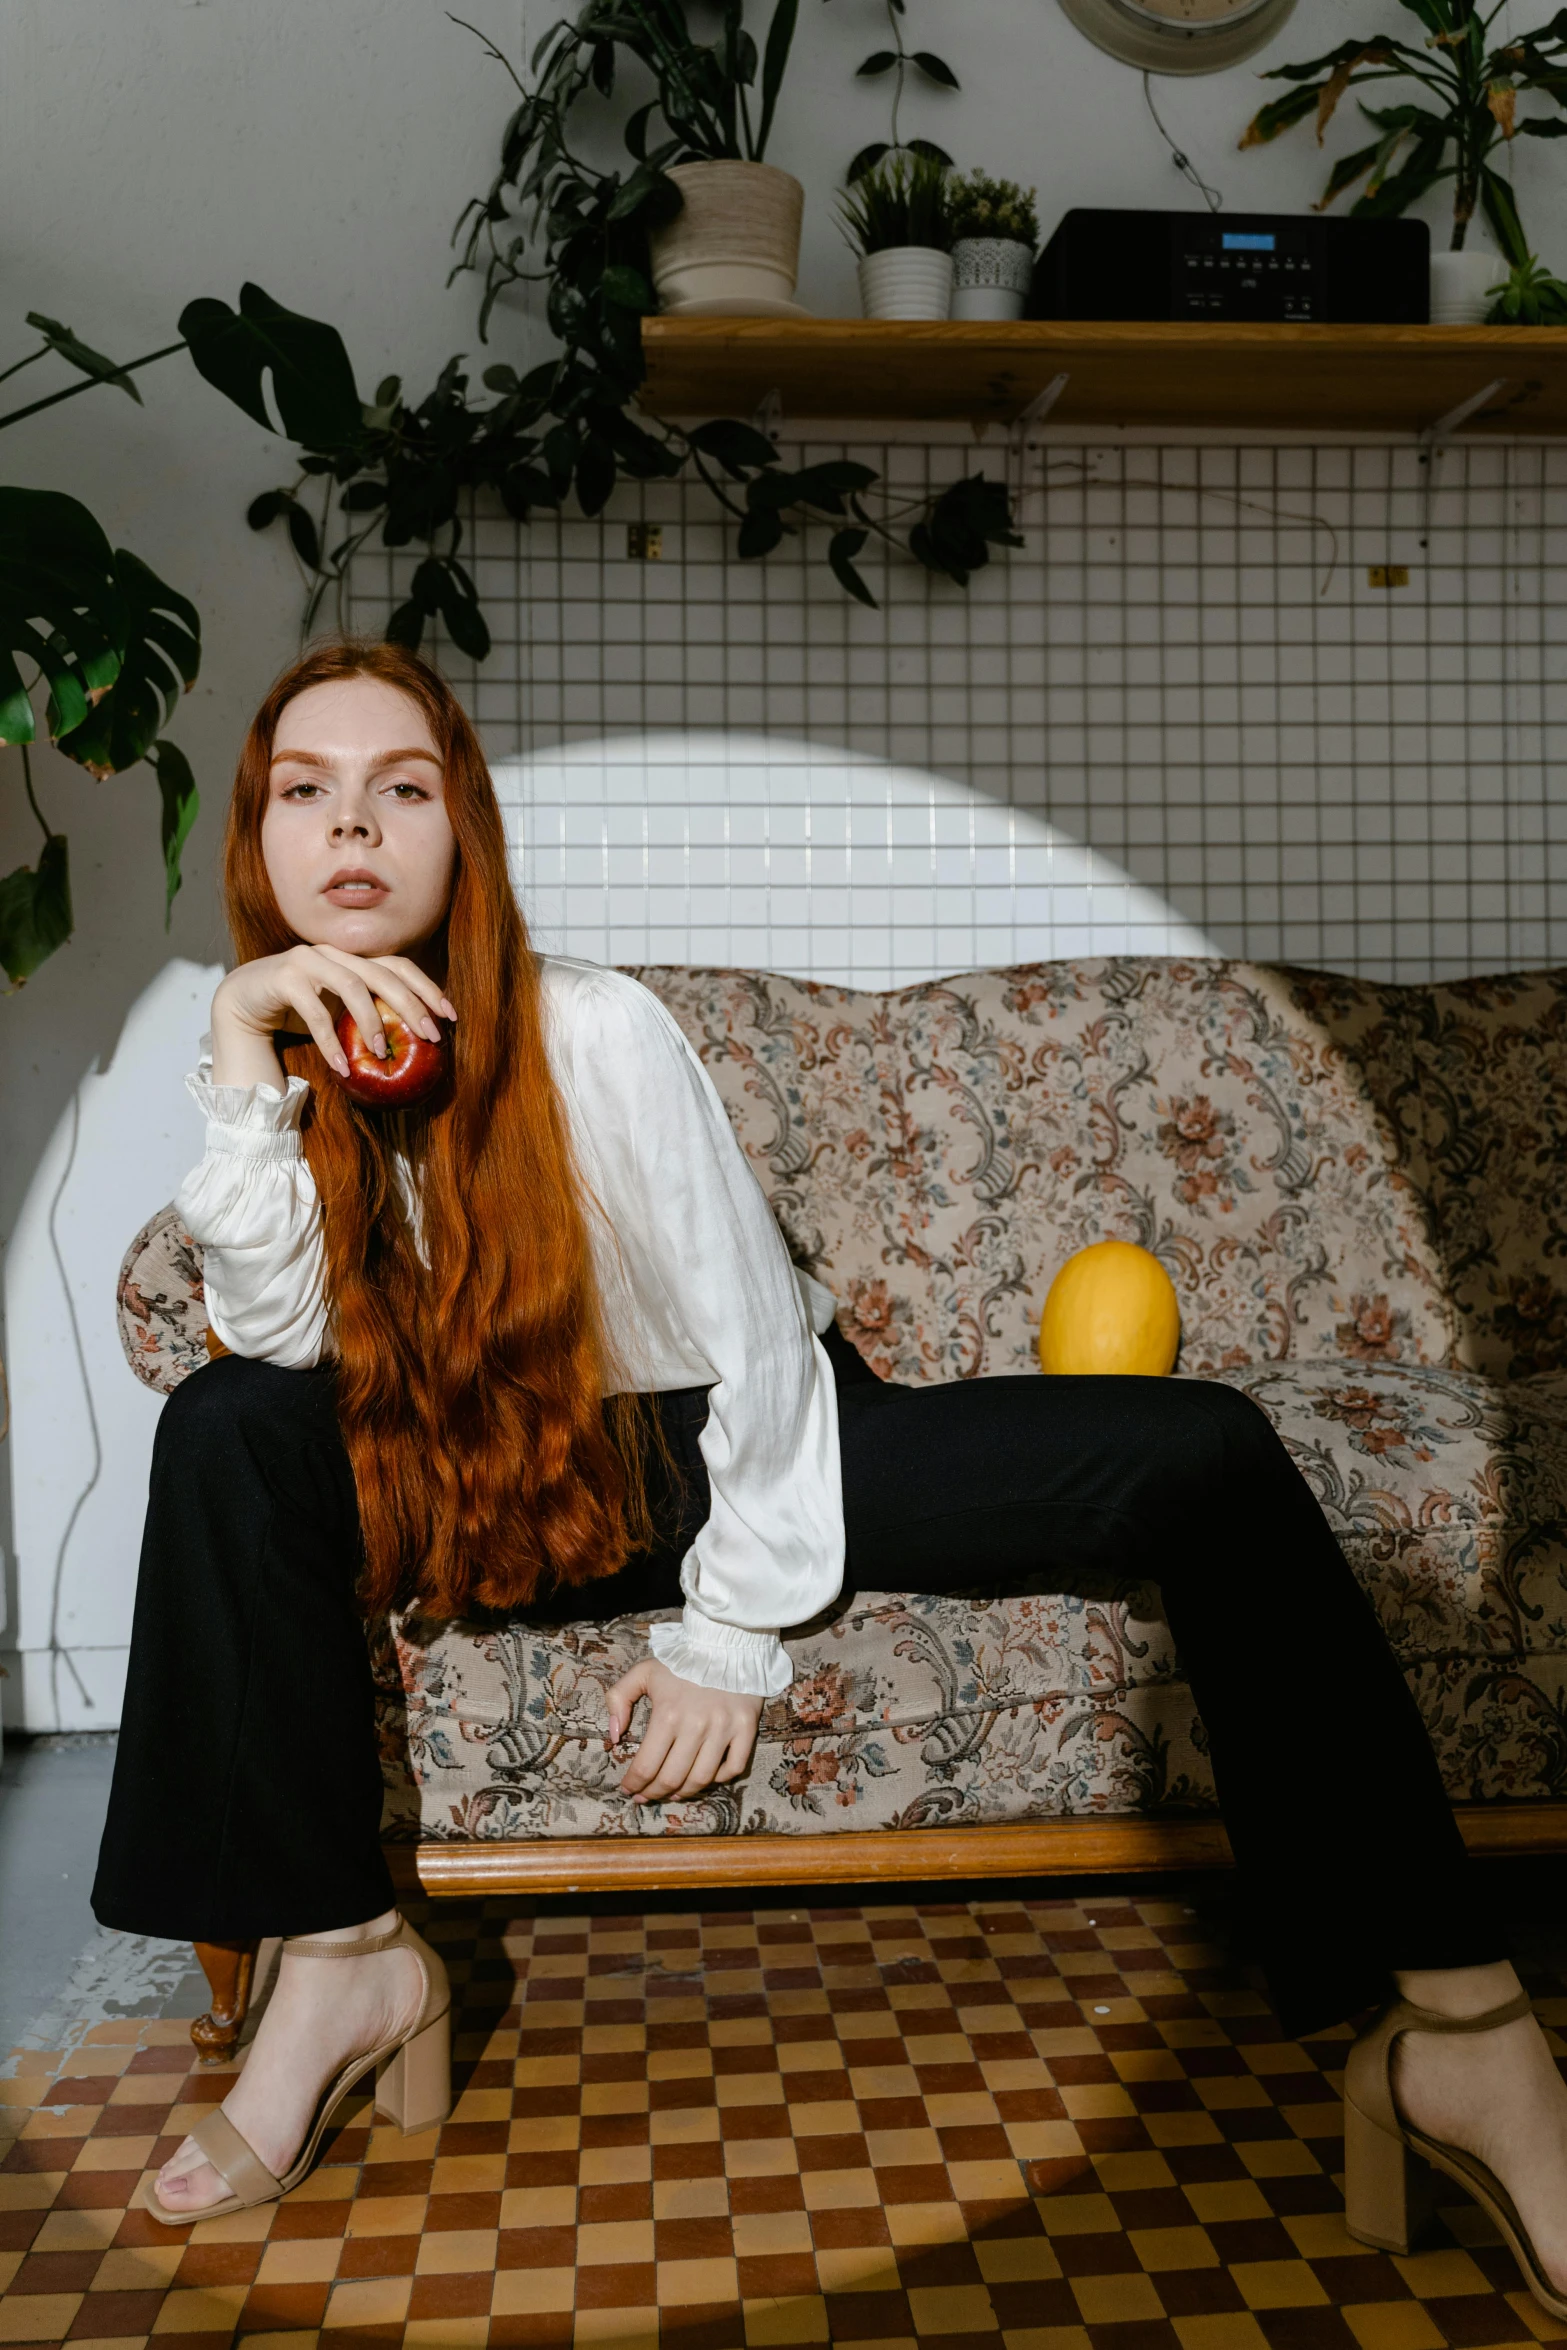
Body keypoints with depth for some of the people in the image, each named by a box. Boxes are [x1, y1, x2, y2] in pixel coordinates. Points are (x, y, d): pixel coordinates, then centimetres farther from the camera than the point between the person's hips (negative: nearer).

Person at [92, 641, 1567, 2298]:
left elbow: (756, 1341, -15)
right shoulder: (288, 1058, -5)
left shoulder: (592, 1032, -18)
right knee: (225, 1431, -22)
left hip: (766, 1448, -3)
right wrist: (245, 1052, -28)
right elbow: (279, 1342, -19)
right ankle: (338, 1954, -15)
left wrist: (730, 1634, -12)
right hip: (530, 1494, 3)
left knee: (1207, 1457, -24)